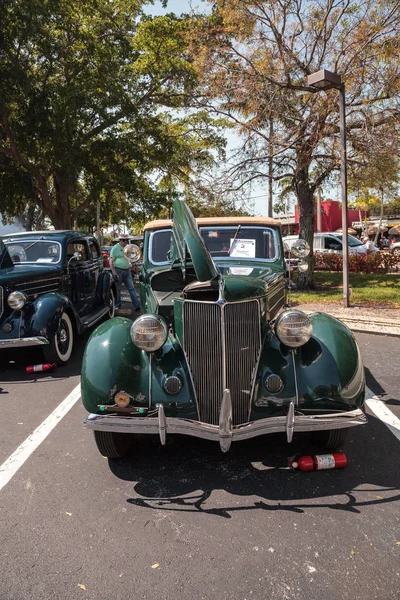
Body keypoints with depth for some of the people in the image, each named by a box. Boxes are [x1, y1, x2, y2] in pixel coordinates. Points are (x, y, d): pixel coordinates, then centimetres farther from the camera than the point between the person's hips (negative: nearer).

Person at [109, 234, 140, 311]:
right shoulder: (115, 248, -7)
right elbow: (111, 262, -11)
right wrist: (114, 274, -18)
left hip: (127, 271, 5)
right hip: (118, 271, -5)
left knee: (131, 288, 2)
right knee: (117, 289, 6)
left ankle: (137, 305, 2)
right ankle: (117, 305, 20)